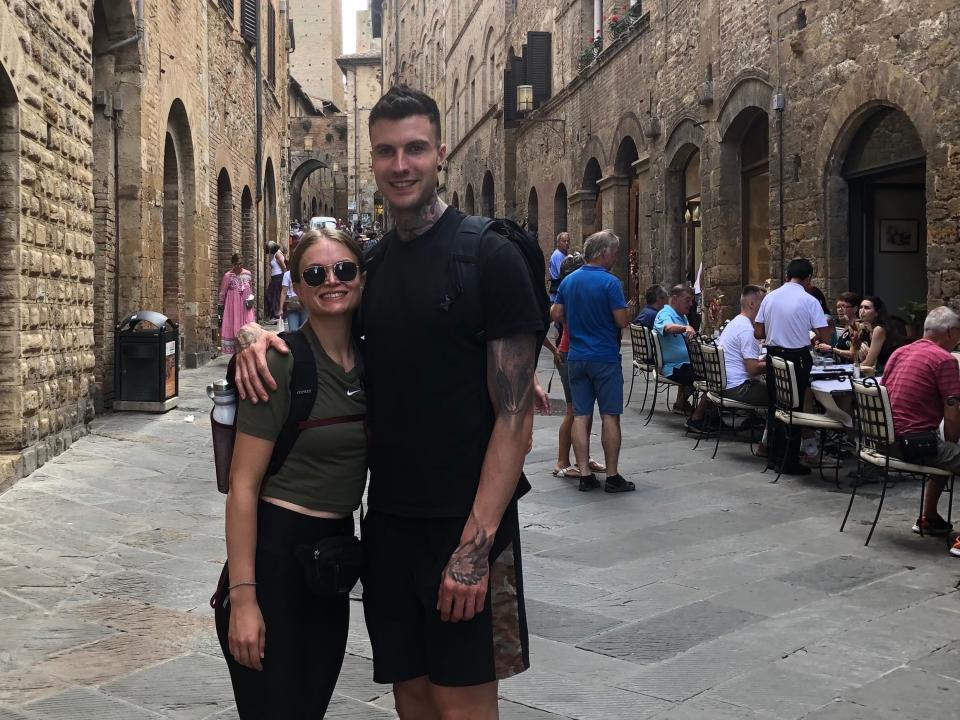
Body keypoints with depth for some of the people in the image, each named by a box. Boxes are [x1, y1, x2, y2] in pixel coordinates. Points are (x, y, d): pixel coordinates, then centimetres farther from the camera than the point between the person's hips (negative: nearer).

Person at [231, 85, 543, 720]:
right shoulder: (370, 263, 9)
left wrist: (476, 542, -20)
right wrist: (258, 334, -2)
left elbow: (515, 416, -13)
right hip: (389, 518, 6)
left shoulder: (490, 256, -9)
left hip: (465, 523, -5)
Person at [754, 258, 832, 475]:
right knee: (794, 409, 4)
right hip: (797, 359, -4)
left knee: (774, 407, 14)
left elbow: (758, 333, 5)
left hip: (773, 357, 4)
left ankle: (776, 456, 22)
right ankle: (790, 462, 7)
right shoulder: (809, 301, -10)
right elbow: (825, 337, -11)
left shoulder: (770, 297, 2)